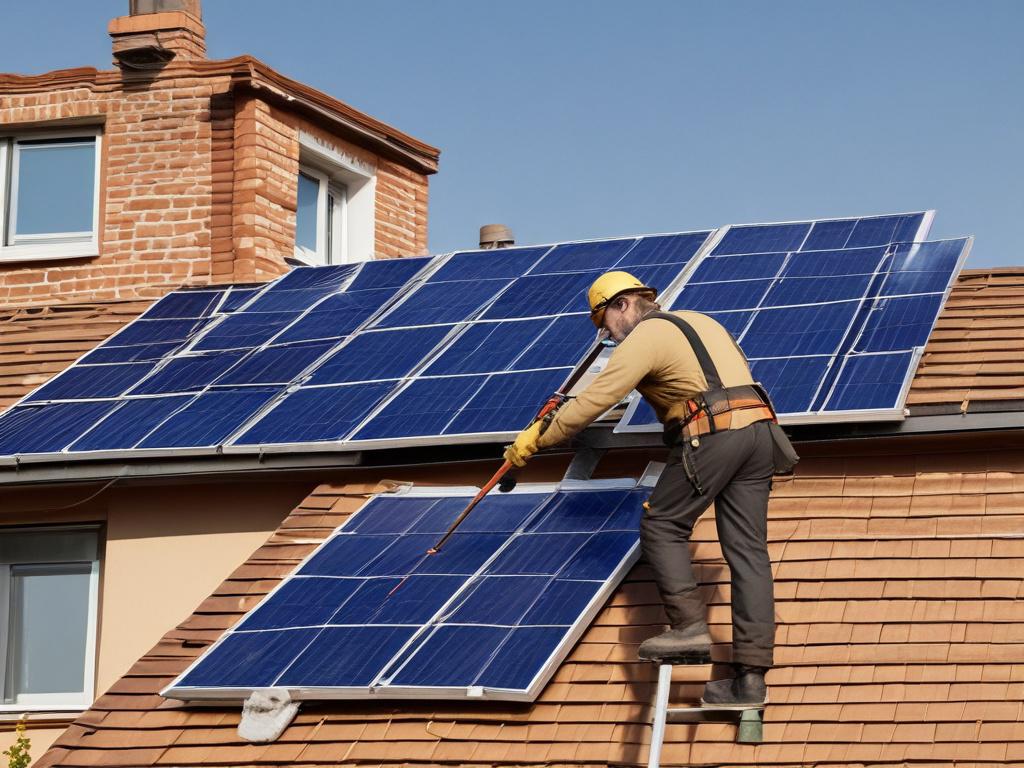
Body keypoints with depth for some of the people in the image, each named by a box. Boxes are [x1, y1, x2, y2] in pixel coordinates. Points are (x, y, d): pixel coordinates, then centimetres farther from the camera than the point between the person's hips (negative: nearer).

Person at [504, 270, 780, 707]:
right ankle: (750, 676, -1)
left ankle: (688, 626, -4)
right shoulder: (700, 321, 26)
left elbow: (593, 401, -5)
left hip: (711, 434, -8)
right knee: (748, 551, 3)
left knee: (662, 526, 7)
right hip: (758, 429, 8)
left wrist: (535, 439, 3)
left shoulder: (645, 337, 0)